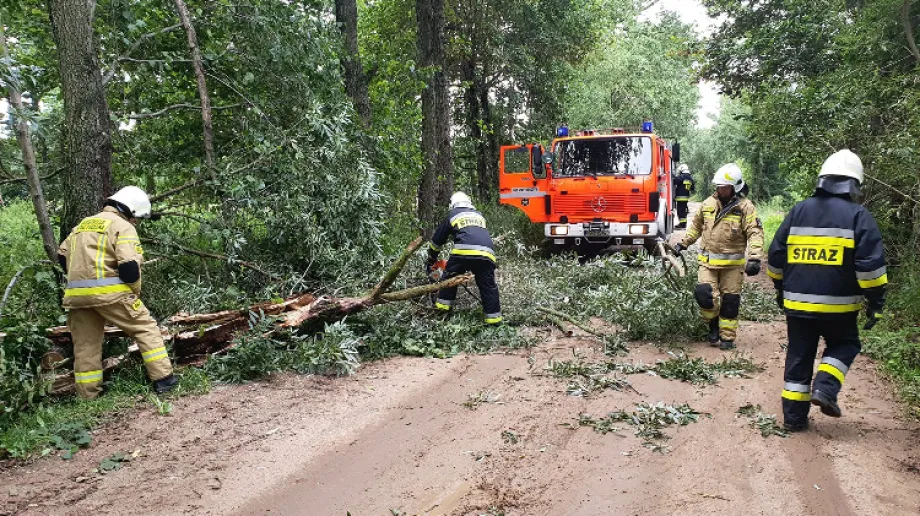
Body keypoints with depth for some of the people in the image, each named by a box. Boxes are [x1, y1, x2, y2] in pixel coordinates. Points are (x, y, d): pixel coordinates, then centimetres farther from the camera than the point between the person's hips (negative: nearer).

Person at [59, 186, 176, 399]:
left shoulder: (83, 224, 21)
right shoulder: (123, 226, -3)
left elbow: (63, 256, 23)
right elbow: (129, 265, -14)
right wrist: (135, 291, 0)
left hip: (76, 294, 7)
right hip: (109, 292, -7)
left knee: (85, 344, 13)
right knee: (146, 328, 4)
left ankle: (87, 396, 18)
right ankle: (163, 379, -1)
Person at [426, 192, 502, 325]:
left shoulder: (452, 216, 24)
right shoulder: (479, 215, 32)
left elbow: (437, 240, 31)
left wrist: (431, 260, 45)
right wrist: (472, 266, 50)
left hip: (463, 251, -2)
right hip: (486, 253, 2)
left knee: (449, 277, 18)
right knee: (488, 286, 11)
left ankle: (442, 308, 18)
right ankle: (494, 318, 8)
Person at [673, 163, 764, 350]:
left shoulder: (745, 207, -7)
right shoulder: (708, 203, 6)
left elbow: (755, 233, -13)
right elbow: (696, 226, 20)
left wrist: (754, 258, -25)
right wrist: (683, 243, 17)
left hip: (732, 263, -3)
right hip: (708, 261, 3)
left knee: (730, 301, 4)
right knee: (704, 294, -11)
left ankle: (727, 337, 18)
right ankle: (714, 322, 17)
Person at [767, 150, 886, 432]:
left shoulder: (798, 212, 6)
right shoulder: (858, 216, -6)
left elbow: (776, 256, 10)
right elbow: (871, 263, -10)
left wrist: (780, 288, 22)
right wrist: (875, 301, -2)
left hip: (797, 303, 3)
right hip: (837, 304, -3)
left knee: (799, 356, 11)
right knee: (844, 344, 22)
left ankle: (794, 415, 14)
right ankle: (825, 388, 1)